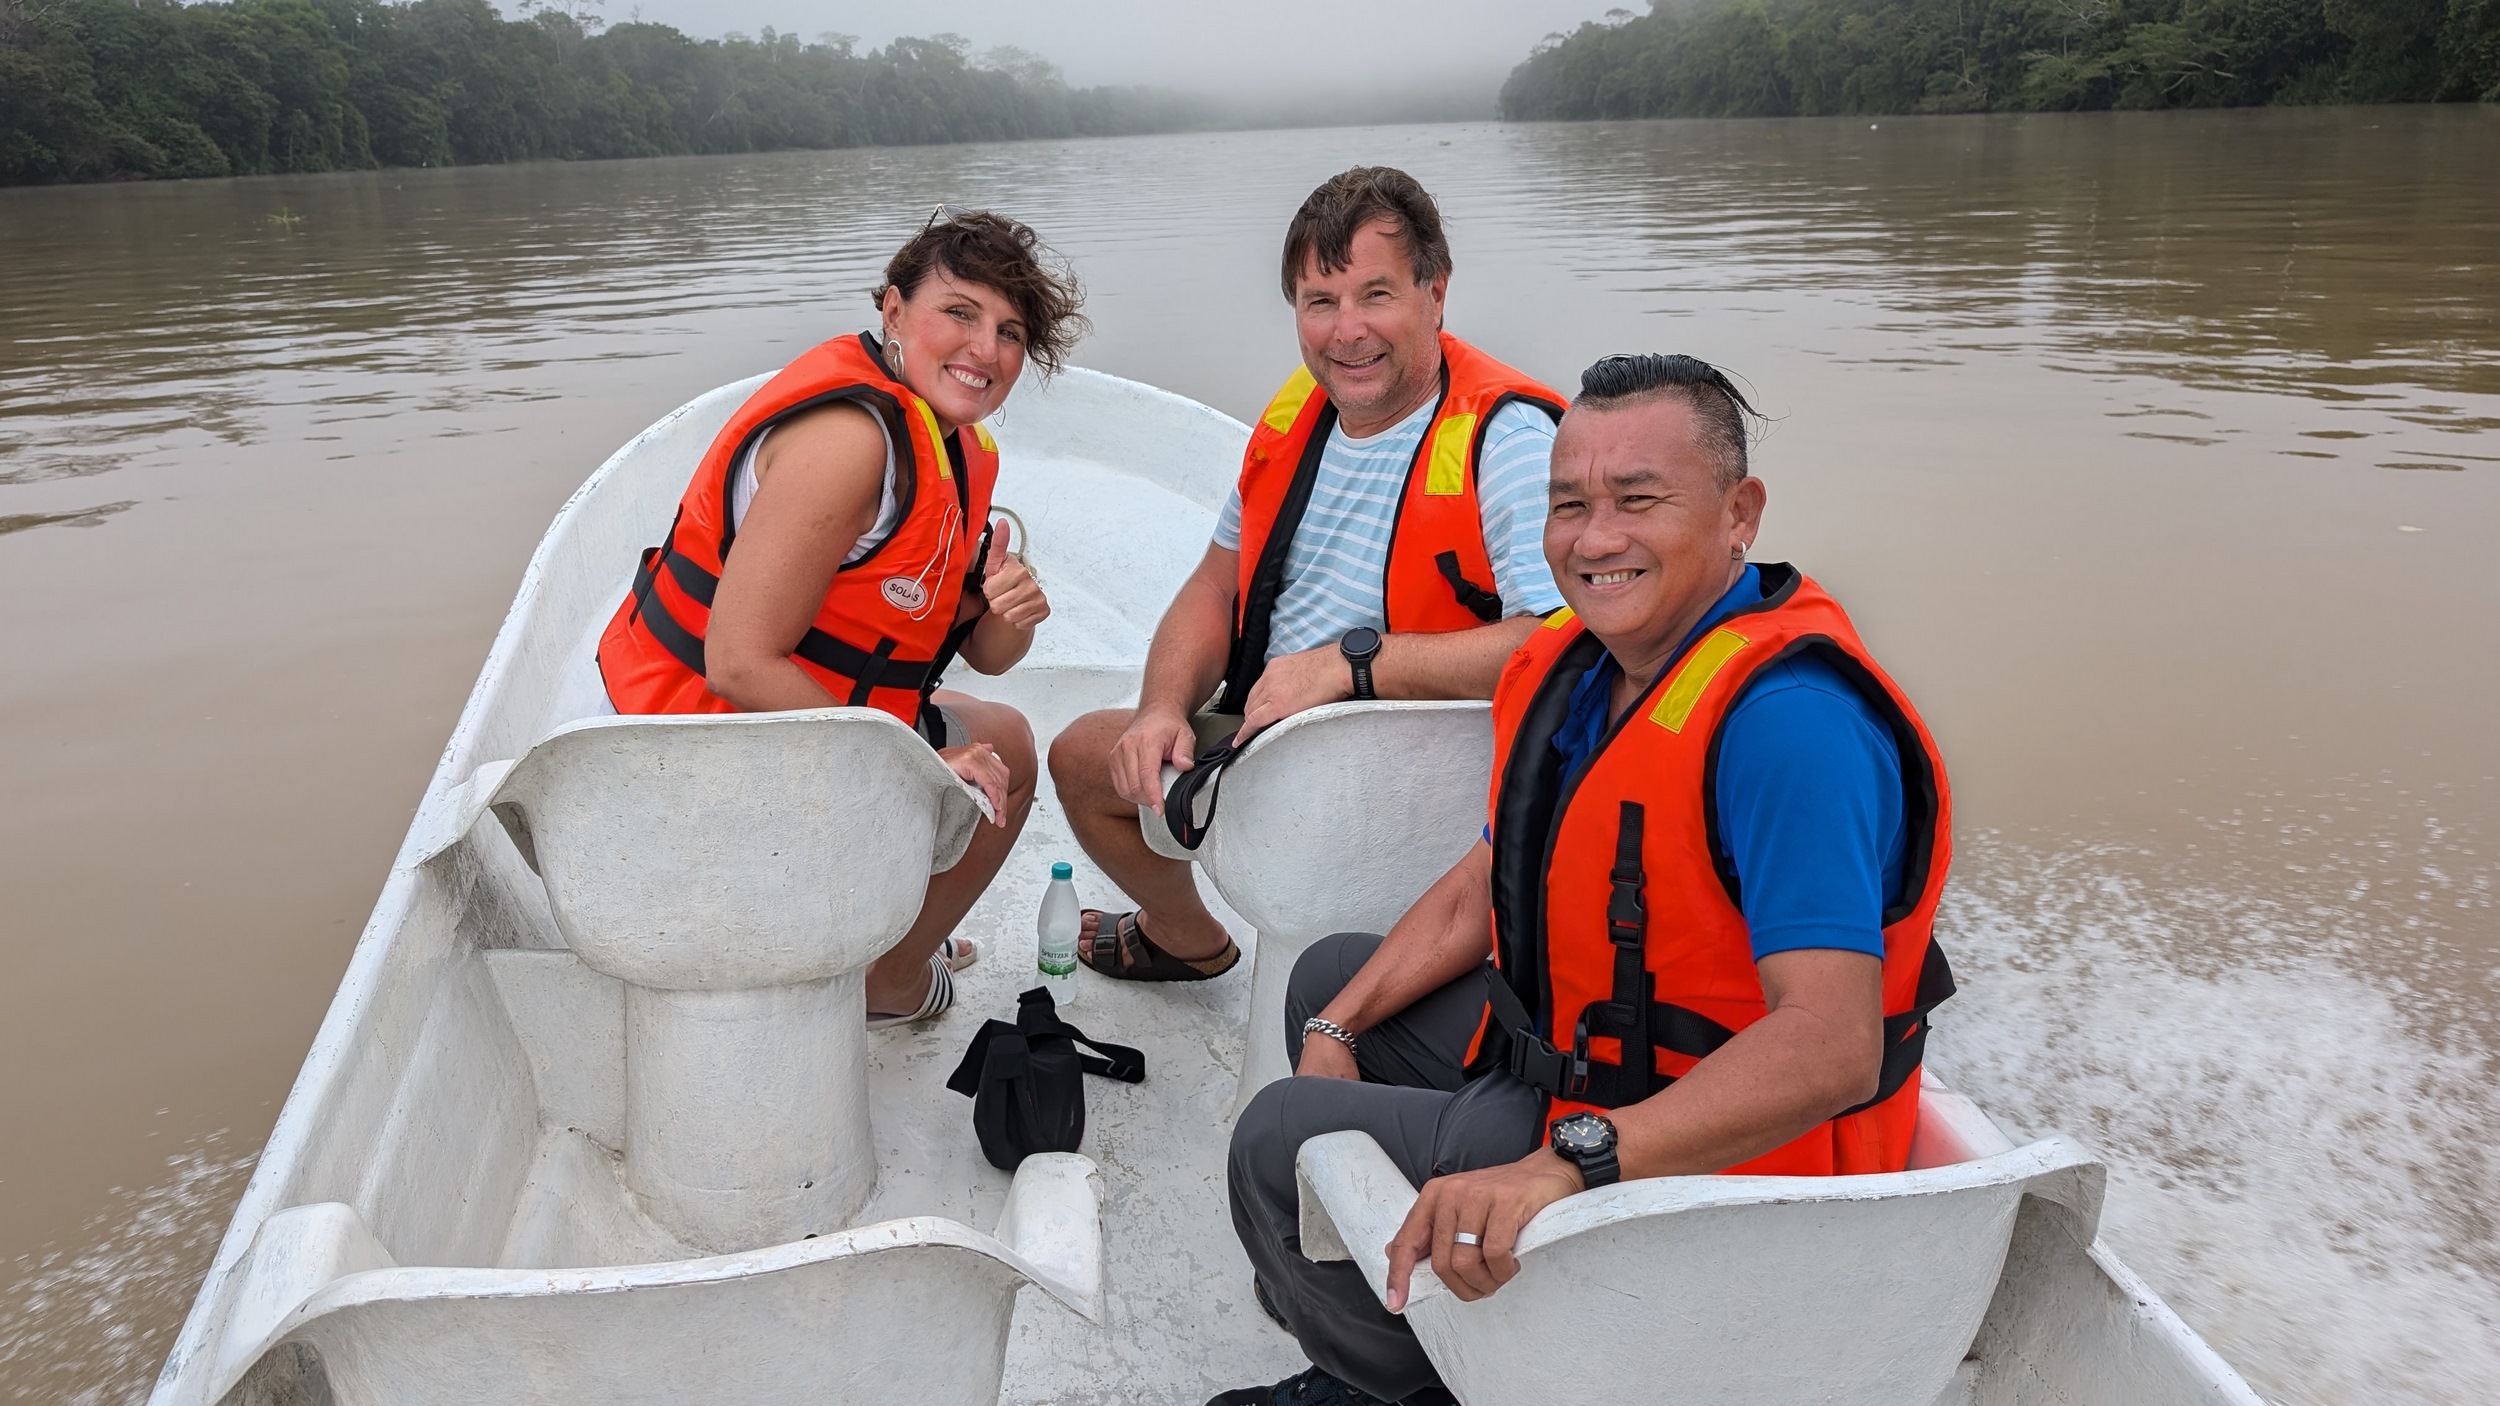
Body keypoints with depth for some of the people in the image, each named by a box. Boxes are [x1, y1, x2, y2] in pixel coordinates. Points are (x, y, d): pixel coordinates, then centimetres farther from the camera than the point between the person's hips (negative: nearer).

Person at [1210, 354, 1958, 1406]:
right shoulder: (1578, 664, 0)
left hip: (1709, 1150, -9)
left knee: (1283, 1141, -12)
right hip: (1564, 1046, 9)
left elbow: (1829, 1044, -39)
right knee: (1329, 973, 21)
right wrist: (1338, 1027, 0)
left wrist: (1568, 1164, -48)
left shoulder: (1787, 722, -30)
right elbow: (1481, 889, 10)